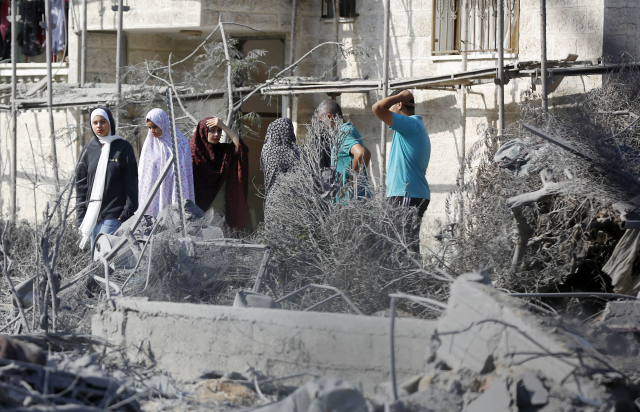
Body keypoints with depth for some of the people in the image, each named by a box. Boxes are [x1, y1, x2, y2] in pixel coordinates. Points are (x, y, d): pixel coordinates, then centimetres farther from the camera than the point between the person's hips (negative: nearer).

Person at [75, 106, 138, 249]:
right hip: (92, 215, 5)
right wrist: (81, 217, 8)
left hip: (114, 216, -5)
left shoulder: (123, 148, 0)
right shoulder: (89, 150, 12)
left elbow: (131, 184, -1)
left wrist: (127, 215, -9)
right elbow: (81, 185, 14)